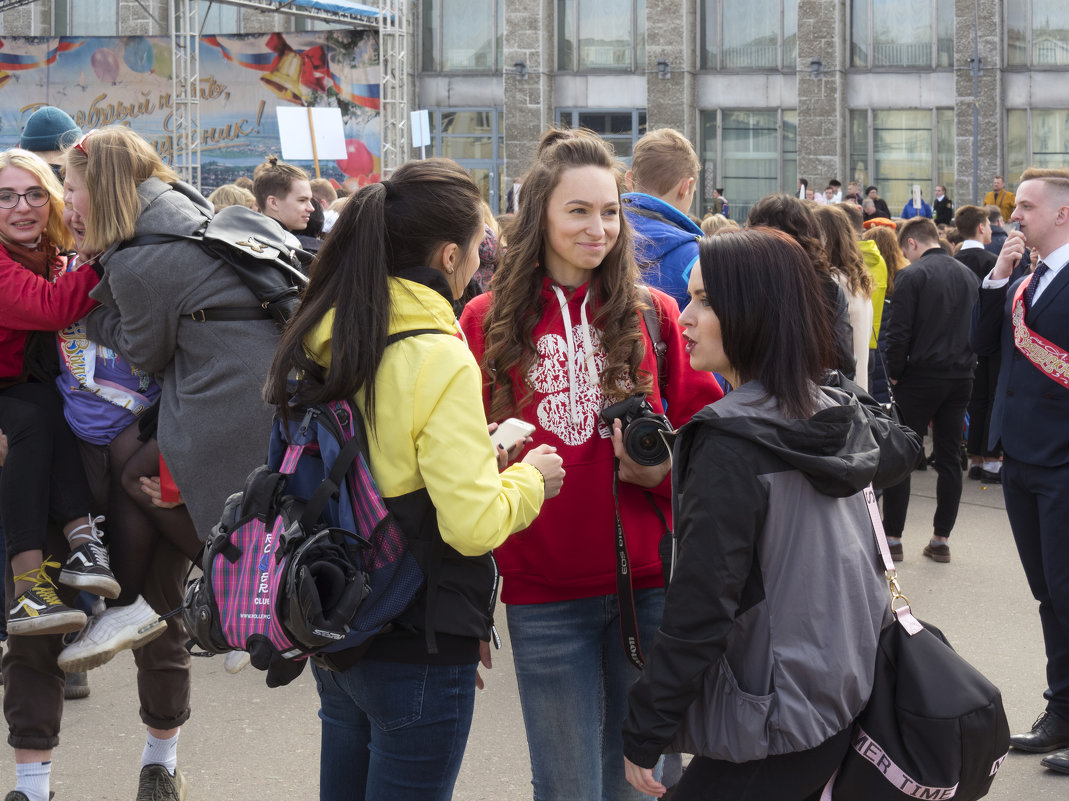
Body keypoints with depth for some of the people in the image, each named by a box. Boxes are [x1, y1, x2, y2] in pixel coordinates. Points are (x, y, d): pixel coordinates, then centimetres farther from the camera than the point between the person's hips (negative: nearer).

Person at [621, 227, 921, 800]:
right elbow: (901, 451, 27)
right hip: (848, 696, 9)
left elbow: (699, 607, -21)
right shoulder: (840, 411, 3)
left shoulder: (731, 444, -20)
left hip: (773, 730, -9)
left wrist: (644, 733, -14)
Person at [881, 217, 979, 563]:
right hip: (961, 379, 5)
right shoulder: (969, 275, 8)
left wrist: (895, 374, -3)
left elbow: (899, 333, -15)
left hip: (920, 378, -5)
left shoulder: (912, 276, -11)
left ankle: (892, 538, 4)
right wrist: (966, 363, 16)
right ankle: (941, 539, 12)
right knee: (950, 459, 10)